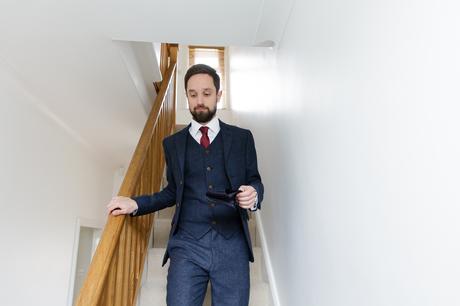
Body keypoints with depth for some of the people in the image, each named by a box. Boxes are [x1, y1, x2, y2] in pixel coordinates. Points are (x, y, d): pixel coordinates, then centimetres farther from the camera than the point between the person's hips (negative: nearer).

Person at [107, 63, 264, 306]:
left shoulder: (242, 138, 7)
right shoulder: (173, 143, 12)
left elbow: (255, 181, 11)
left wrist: (253, 196, -11)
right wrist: (135, 204, 6)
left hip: (232, 243, 0)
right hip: (187, 243, 1)